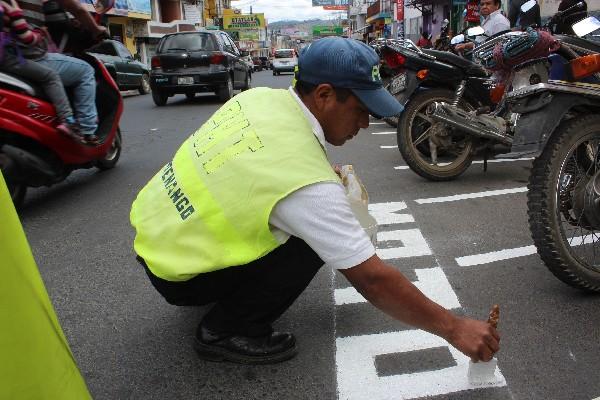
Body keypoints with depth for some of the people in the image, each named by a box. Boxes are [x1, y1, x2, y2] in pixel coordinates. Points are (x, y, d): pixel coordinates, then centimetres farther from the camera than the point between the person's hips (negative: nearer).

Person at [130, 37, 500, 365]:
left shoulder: (260, 96, -8)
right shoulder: (310, 185, -30)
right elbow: (373, 279, -25)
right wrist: (454, 328, -14)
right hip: (175, 272, -8)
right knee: (310, 243, -14)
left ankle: (228, 292, 24)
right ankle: (226, 331, 0)